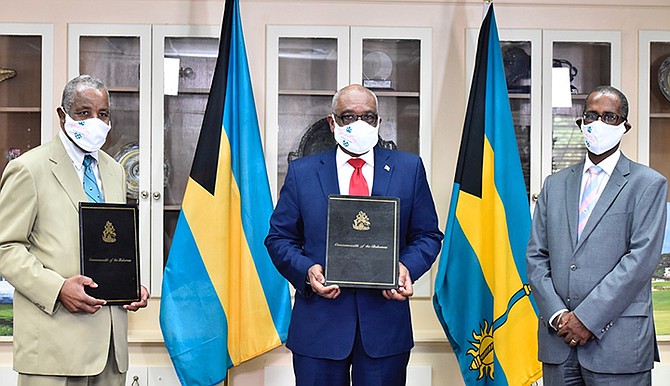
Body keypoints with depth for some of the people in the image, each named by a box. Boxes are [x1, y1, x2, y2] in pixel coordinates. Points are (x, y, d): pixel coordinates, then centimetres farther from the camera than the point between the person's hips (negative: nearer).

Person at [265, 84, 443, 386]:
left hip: (386, 324, 0)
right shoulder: (302, 172, 7)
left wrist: (408, 267, -12)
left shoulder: (409, 168, 7)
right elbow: (279, 238, 7)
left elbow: (428, 235, 8)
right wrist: (306, 269, -13)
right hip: (319, 324, 0)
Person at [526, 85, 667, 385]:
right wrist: (557, 314, -6)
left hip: (618, 342, -3)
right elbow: (536, 256, 9)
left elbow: (642, 257, -9)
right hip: (558, 338, 4)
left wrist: (587, 318, -14)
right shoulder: (555, 184, 14)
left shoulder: (648, 184, 1)